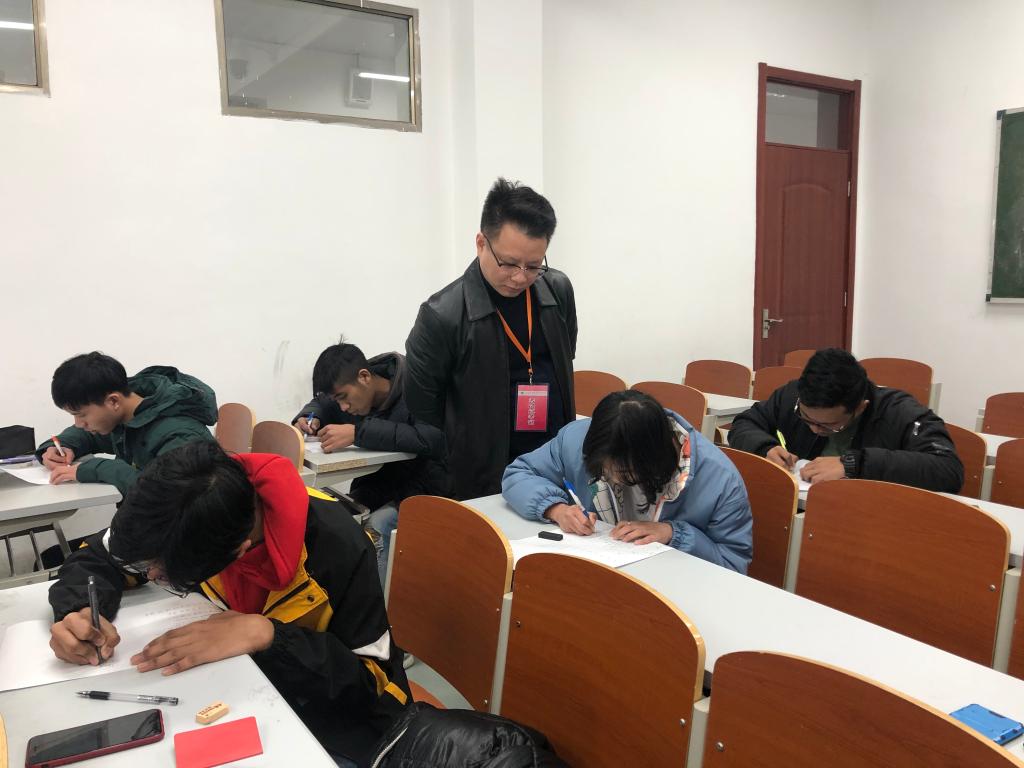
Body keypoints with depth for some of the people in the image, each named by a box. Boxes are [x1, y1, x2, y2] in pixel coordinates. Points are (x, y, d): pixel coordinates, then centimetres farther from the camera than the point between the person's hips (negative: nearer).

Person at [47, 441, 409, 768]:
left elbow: (371, 679, -25)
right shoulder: (186, 521, -18)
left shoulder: (335, 545, -32)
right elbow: (96, 558, -2)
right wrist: (80, 612, -25)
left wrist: (264, 634, -38)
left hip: (338, 708, -3)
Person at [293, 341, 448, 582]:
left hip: (424, 484, -6)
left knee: (378, 524, -31)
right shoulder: (352, 389, 1)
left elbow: (431, 438, -37)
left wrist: (358, 432, -40)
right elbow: (320, 404, 23)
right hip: (380, 479, 7)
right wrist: (308, 418, -3)